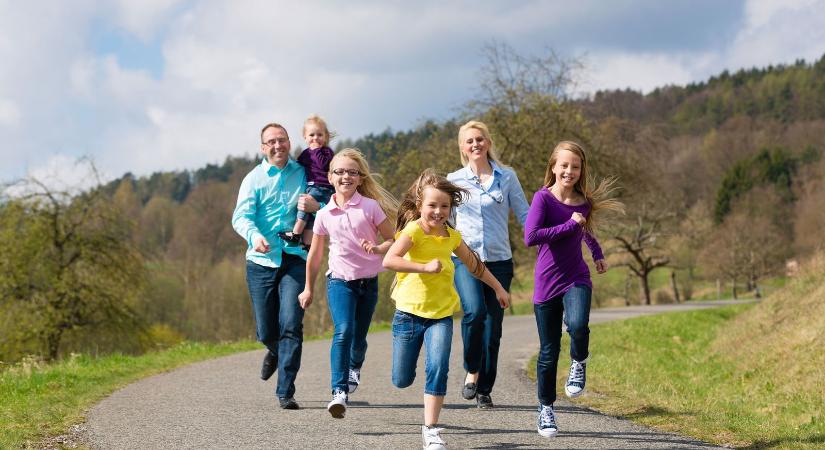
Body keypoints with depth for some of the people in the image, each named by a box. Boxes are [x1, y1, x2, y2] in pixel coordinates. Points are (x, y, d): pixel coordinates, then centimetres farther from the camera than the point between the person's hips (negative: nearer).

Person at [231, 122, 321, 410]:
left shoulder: (304, 173, 9)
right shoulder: (254, 179, 5)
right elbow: (241, 216, -8)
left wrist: (317, 207, -11)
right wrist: (254, 235, -30)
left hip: (294, 259, 0)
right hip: (261, 260, 0)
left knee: (291, 326, -13)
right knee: (266, 332, 5)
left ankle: (285, 391, -8)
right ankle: (275, 351, 42)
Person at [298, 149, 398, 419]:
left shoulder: (371, 207, -5)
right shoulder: (324, 215, 0)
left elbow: (393, 241, 1)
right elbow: (315, 255, 12)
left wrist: (377, 249, -21)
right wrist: (308, 288, 16)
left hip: (368, 282, 1)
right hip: (339, 281, -1)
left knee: (359, 338, 11)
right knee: (343, 332, -22)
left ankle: (354, 367, 47)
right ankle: (339, 392, -26)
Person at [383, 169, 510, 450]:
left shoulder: (452, 237, 4)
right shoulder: (413, 230, -14)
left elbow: (474, 264, 22)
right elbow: (389, 260, -30)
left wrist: (498, 288, 30)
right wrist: (426, 267, -35)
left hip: (441, 315, 3)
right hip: (409, 312, -3)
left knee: (438, 369, -16)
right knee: (402, 380, 6)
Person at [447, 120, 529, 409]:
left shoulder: (507, 177, 6)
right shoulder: (454, 180, 7)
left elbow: (525, 215, 6)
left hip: (499, 260, 1)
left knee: (492, 328, 4)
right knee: (474, 311, -26)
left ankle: (485, 389, 17)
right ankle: (471, 371, -6)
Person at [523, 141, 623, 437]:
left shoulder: (585, 203, 2)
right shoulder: (543, 198, -11)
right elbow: (530, 237, -26)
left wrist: (597, 253, 19)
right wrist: (570, 225, -21)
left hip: (576, 279, 2)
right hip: (546, 283, -2)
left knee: (577, 325, -30)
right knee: (549, 352, 6)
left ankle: (579, 362, 3)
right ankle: (546, 408, 25)